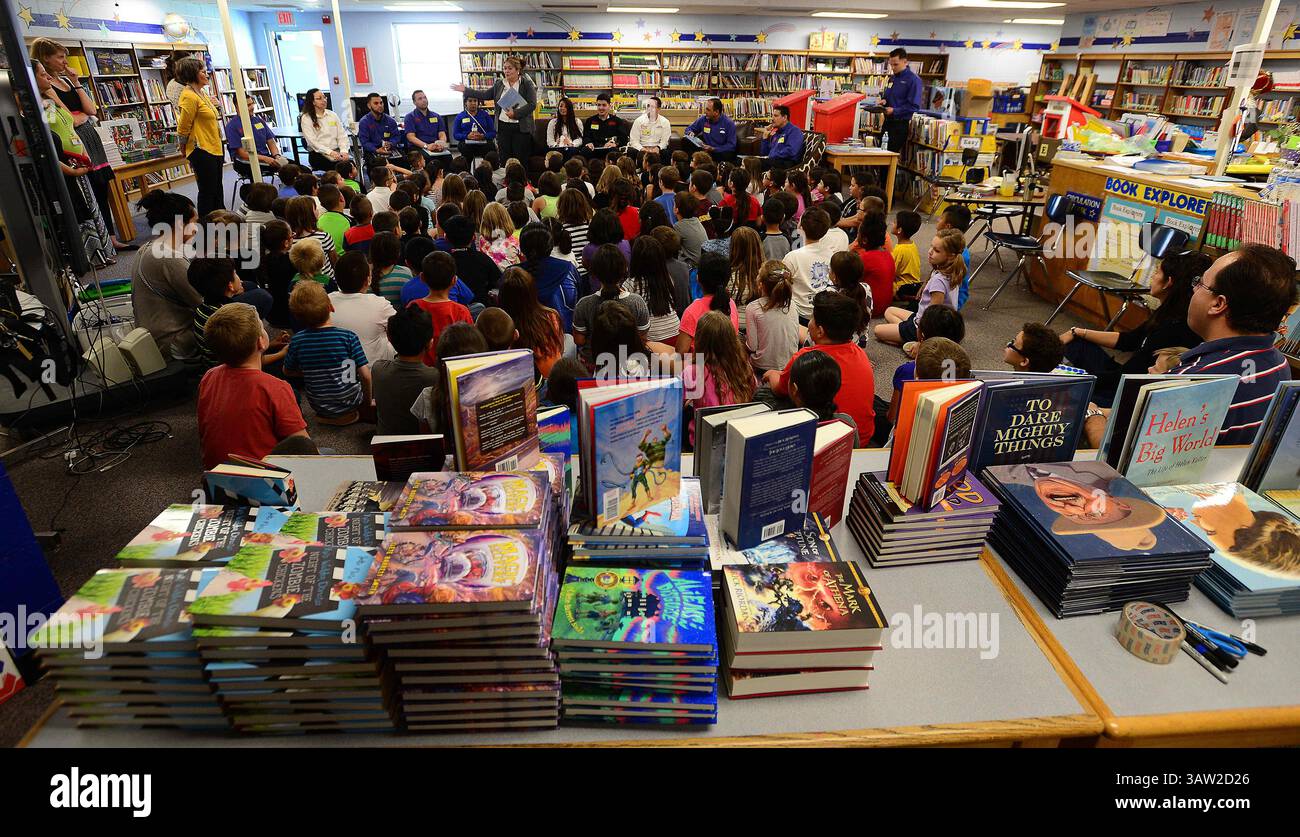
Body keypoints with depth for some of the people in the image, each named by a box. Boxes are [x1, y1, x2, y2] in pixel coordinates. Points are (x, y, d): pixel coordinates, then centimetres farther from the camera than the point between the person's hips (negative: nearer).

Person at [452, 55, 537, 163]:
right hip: (503, 127, 4)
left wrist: (516, 113, -19)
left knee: (521, 160, -2)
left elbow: (532, 104, -11)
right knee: (504, 159, 6)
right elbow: (484, 95, 15)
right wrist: (465, 90, 10)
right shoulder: (499, 84, 12)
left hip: (521, 128, -4)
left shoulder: (527, 84, -2)